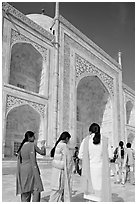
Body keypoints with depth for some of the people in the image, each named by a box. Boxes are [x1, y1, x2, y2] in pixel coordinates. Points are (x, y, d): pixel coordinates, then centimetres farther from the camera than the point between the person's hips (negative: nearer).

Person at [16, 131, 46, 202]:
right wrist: (43, 145, 14)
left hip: (23, 170, 7)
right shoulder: (33, 145, -9)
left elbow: (19, 160, 13)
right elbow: (43, 153, -1)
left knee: (25, 191, 13)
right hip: (31, 169, -7)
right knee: (36, 190, -3)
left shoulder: (21, 146, 9)